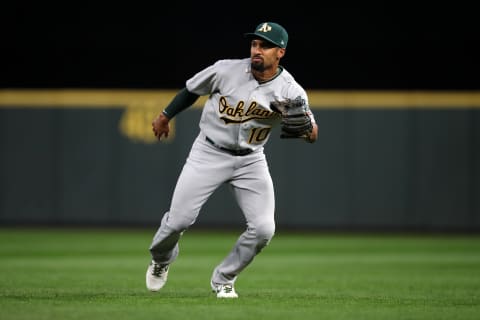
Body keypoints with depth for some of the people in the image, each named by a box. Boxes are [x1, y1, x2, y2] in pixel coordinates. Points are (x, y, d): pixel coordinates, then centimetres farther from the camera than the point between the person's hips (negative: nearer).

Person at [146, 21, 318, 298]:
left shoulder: (290, 90, -14)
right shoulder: (226, 70, -14)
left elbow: (312, 135, -20)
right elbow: (192, 90, 4)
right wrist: (165, 116, 15)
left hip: (251, 161, 1)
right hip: (210, 153, -1)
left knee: (264, 228, -13)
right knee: (179, 220, -7)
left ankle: (223, 280, 12)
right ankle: (161, 259, 29)